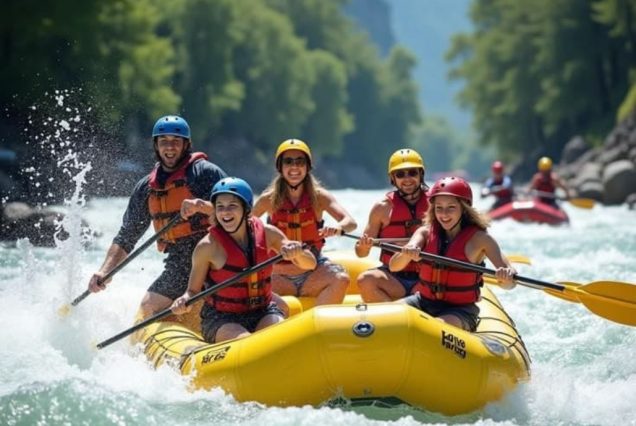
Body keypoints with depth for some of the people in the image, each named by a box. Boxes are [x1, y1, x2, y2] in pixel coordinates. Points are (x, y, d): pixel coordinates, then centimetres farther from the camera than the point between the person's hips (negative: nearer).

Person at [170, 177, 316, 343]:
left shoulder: (267, 233, -2)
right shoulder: (207, 247, -10)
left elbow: (310, 265, -2)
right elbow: (193, 290, -2)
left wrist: (297, 252, -24)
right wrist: (185, 302, -24)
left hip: (263, 314, 3)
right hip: (221, 320, -3)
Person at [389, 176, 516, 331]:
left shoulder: (478, 238, -9)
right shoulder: (426, 233, 1)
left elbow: (509, 283, -19)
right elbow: (393, 266, -13)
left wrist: (506, 277, -44)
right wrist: (406, 253, -36)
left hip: (460, 309, -4)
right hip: (424, 302, 4)